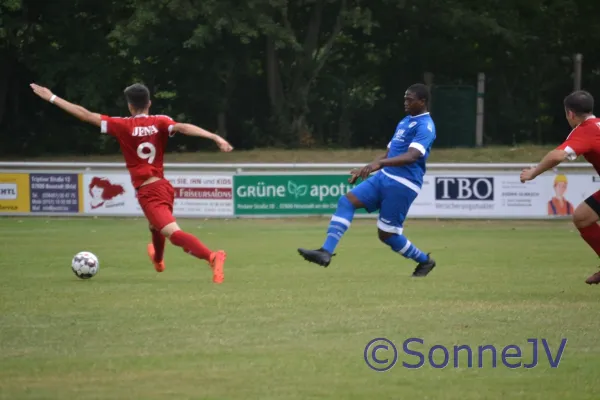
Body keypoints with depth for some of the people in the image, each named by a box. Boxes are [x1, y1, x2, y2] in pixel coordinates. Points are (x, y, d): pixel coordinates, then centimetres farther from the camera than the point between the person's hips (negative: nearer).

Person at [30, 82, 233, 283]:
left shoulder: (123, 126, -6)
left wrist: (52, 98, 3)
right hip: (164, 186, 7)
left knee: (174, 233, -19)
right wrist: (215, 137, -32)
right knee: (156, 226, 36)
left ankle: (212, 256, -41)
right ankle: (158, 260, 64)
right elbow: (182, 127, -19)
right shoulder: (159, 122, 0)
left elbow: (87, 115, -4)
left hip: (147, 192, -7)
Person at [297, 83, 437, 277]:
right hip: (384, 177, 9)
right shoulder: (405, 122, 17)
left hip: (402, 185, -8)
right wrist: (364, 170, 22)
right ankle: (326, 252, -18)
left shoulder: (425, 126, -13)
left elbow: (412, 156, -30)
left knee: (386, 233, -3)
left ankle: (424, 261, 22)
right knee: (346, 201, -9)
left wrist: (379, 163, -42)